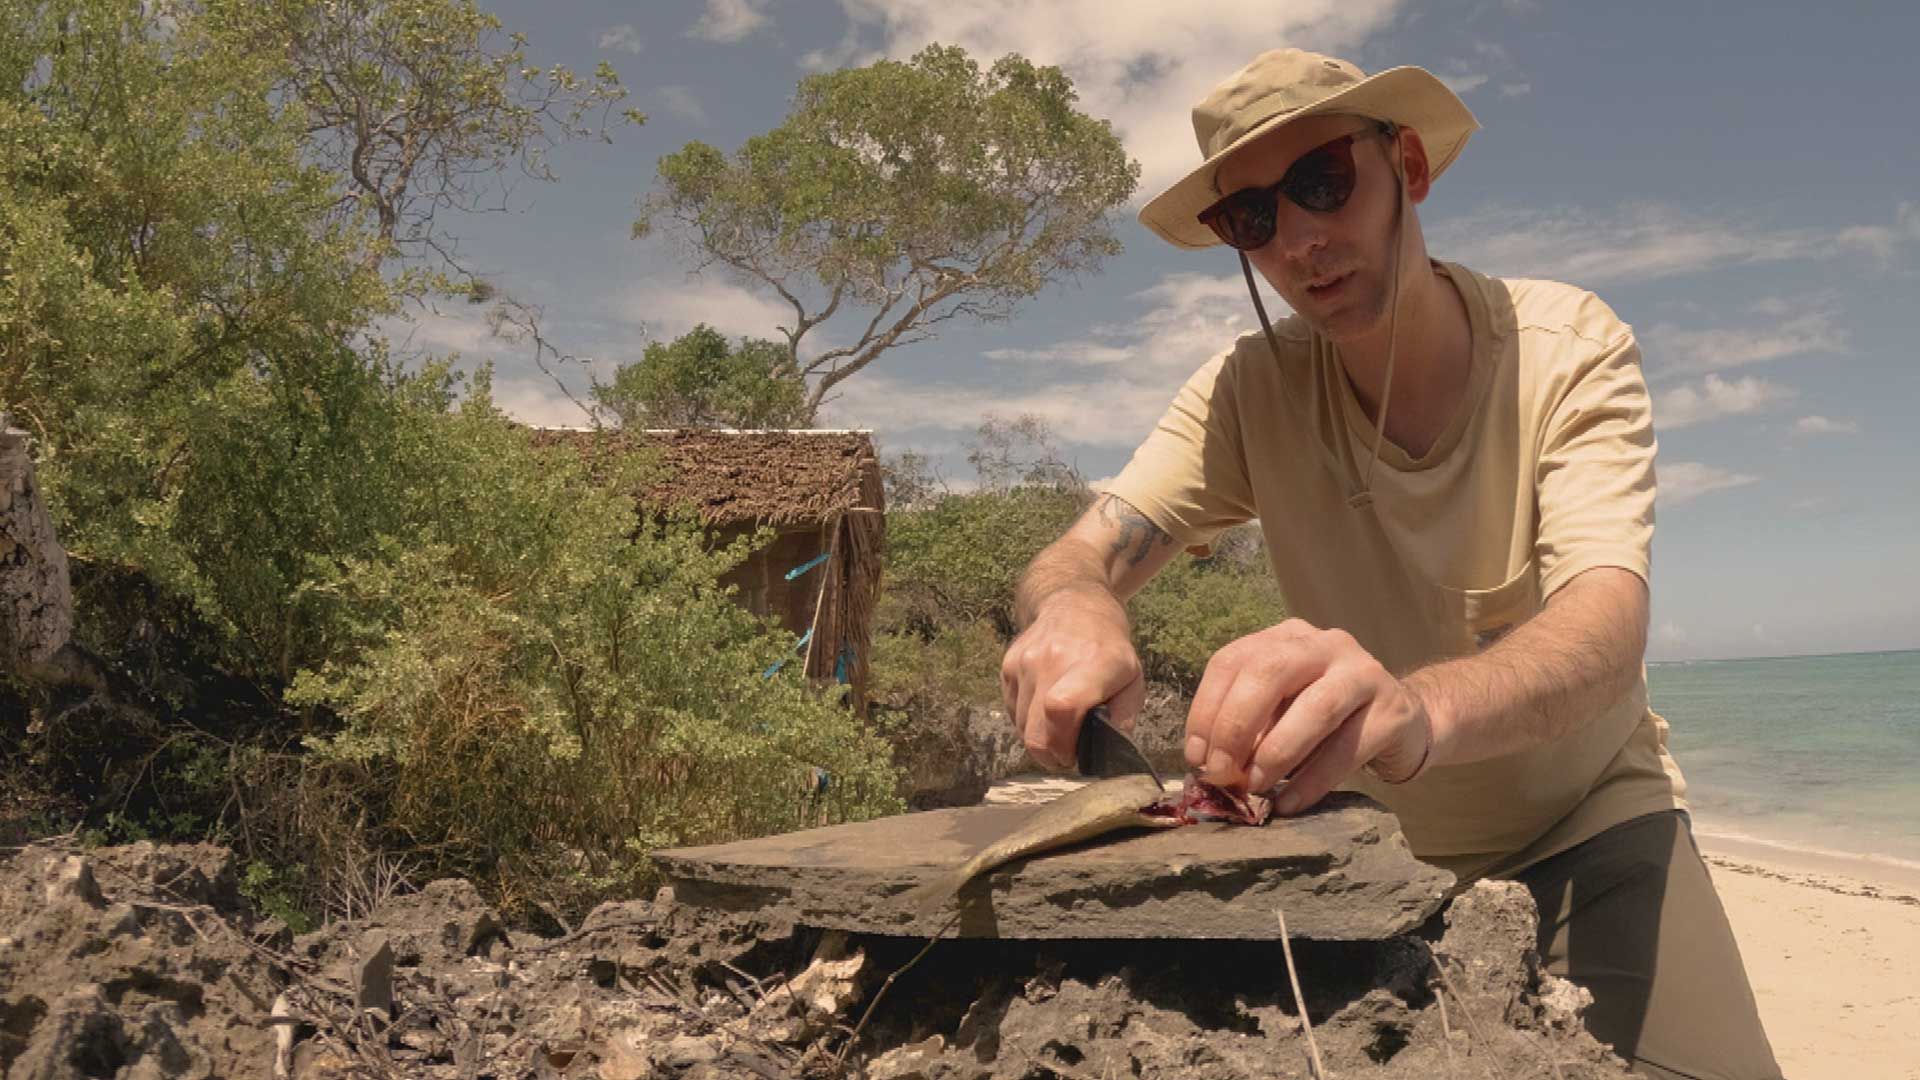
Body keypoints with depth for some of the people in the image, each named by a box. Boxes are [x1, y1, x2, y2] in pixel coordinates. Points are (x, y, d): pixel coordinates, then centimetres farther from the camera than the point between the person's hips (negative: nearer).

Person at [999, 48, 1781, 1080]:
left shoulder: (1569, 347, -18)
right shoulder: (1249, 391, -11)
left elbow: (1607, 628, -34)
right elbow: (1076, 556, -20)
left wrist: (1419, 706, -57)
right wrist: (1074, 607, -46)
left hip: (1589, 816, -1)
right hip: (1380, 839, 2)